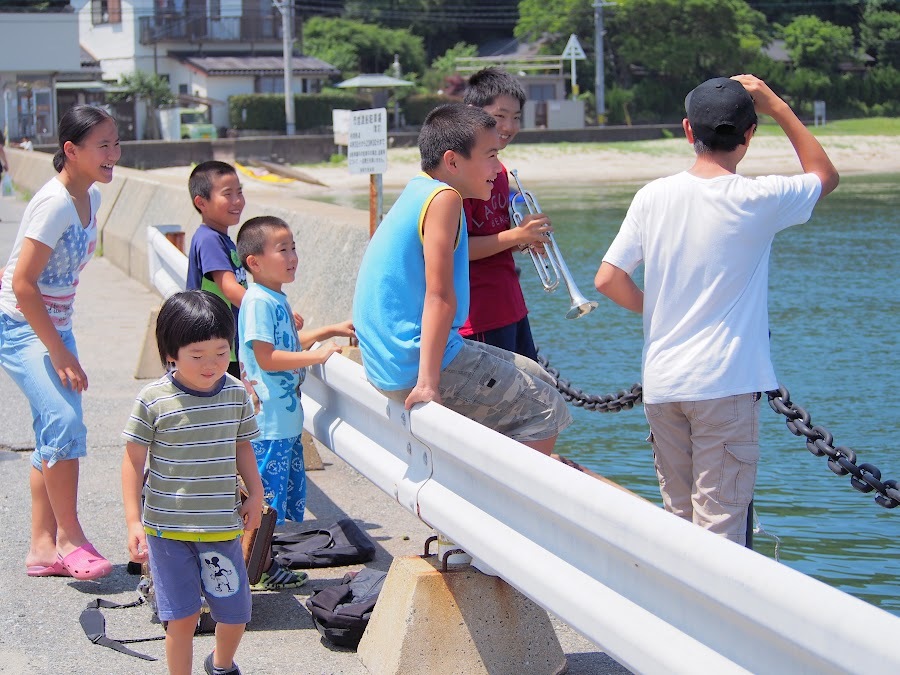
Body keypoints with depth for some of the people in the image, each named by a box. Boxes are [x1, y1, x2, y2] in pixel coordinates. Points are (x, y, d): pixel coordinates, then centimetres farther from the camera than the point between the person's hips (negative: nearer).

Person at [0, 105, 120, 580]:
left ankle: (43, 547, 15)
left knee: (55, 435, 8)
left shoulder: (91, 198, 4)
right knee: (64, 421, -20)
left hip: (55, 325, 9)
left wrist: (62, 342, 14)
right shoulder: (55, 203, -22)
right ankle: (69, 537, -8)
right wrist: (60, 353, -22)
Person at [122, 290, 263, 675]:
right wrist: (133, 521, -8)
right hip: (167, 529, -3)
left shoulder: (236, 394, -2)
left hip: (223, 526, 3)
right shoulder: (154, 400, -13)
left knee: (235, 614, 10)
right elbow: (134, 461, -6)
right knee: (182, 616, 0)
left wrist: (255, 494, 11)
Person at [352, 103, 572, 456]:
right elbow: (439, 295, -23)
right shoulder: (444, 198, -16)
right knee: (546, 410, -5)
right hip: (415, 367, -10)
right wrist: (428, 382, -26)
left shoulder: (418, 190, 14)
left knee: (538, 380, 20)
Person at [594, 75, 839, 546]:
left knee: (678, 520, 15)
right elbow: (825, 175, 12)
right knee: (721, 528, -3)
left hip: (661, 384, 4)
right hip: (726, 383, -4)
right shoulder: (758, 200, -8)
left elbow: (608, 280, 0)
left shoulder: (653, 197, 1)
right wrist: (777, 107, 13)